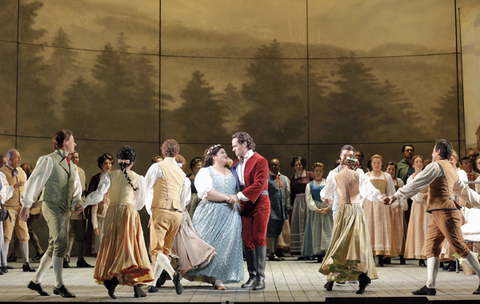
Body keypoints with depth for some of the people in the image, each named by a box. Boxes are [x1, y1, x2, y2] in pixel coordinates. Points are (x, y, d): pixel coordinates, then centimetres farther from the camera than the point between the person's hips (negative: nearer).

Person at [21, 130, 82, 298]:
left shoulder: (72, 166, 19)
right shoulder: (48, 160, -5)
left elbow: (76, 189, 23)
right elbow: (34, 181, -9)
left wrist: (77, 201, 3)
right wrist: (27, 204, -15)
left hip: (64, 209, 8)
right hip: (52, 205, -8)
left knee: (54, 247, 10)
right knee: (61, 243, -15)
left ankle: (36, 281, 20)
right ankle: (59, 285, -11)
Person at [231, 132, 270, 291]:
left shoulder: (260, 161, -8)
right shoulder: (236, 163, 15)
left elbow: (258, 184, -17)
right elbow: (233, 183, 18)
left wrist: (239, 196, -21)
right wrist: (233, 198, 0)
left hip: (260, 202, -6)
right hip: (245, 205, 7)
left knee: (259, 238, -9)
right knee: (247, 240, 4)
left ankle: (260, 278, -8)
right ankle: (252, 276, 10)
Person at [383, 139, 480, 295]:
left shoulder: (436, 166, -7)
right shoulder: (451, 170, 22)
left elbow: (416, 184, -11)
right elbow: (464, 190, 28)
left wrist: (395, 196, -10)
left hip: (446, 212, -10)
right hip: (438, 214, 10)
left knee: (460, 248, -5)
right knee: (431, 247, 4)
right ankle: (430, 286, 1)